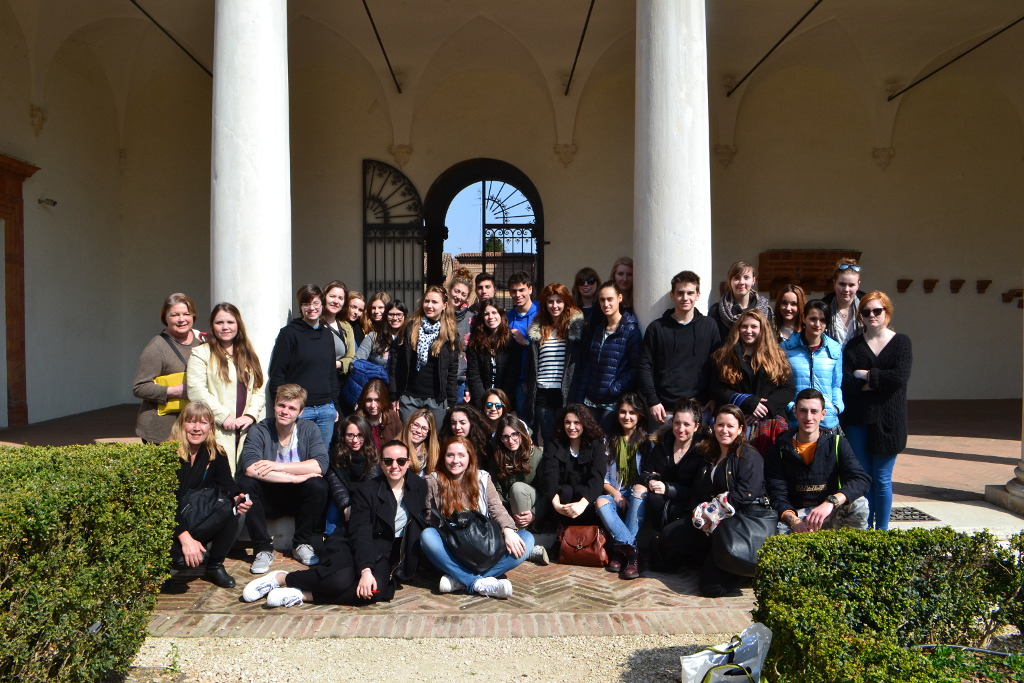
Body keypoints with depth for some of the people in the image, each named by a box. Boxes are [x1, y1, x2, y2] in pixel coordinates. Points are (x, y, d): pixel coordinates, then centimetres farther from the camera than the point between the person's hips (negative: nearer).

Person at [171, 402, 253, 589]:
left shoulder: (216, 454, 1)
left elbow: (226, 484, -9)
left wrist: (237, 498, -34)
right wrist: (185, 538, -31)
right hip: (172, 524, -4)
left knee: (237, 511, -24)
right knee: (190, 557, -32)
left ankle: (215, 566, -5)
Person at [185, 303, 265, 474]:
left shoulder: (249, 355, 20)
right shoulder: (201, 354, 4)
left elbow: (258, 390, 13)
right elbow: (196, 391, -7)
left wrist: (250, 415, -4)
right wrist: (223, 416, -11)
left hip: (247, 430, 4)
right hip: (218, 433, -4)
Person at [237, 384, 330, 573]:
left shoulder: (309, 429, -6)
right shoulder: (259, 431, -11)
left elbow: (321, 465, -22)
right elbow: (250, 469, -29)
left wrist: (278, 466, -27)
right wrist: (295, 477, -30)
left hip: (297, 499, 1)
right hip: (266, 499, 0)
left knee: (318, 485, -29)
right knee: (244, 483, -29)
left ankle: (302, 544, -7)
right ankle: (263, 549, -16)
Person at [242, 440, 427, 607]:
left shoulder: (419, 486, 5)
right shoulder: (366, 491, -6)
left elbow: (421, 524, 12)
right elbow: (361, 534, -15)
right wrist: (365, 570, -30)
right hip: (355, 546, -3)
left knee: (375, 591, -31)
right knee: (340, 580, -35)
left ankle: (303, 595, -21)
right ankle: (281, 578, -10)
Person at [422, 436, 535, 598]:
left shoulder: (482, 478, 10)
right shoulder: (434, 481, 5)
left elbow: (497, 509, -2)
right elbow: (429, 519, 0)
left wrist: (508, 530, -24)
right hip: (451, 551, -2)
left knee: (527, 538, -21)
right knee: (427, 535, -32)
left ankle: (459, 580, -32)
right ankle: (480, 584, -38)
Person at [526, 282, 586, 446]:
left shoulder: (576, 326, 2)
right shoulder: (538, 328, 14)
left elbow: (582, 359, -2)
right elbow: (530, 362, 16)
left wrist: (577, 393, -8)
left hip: (566, 394, -3)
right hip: (542, 394, 4)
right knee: (547, 440, 7)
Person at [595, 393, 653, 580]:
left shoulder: (647, 442, 9)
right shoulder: (610, 441, 13)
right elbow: (603, 477, 8)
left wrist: (642, 487, -18)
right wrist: (615, 494, -11)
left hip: (638, 497, -1)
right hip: (615, 494, 1)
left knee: (639, 494, -36)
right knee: (601, 503, -32)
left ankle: (622, 550, -34)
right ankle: (632, 552, -37)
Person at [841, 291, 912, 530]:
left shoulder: (901, 342, 3)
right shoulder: (854, 345, 6)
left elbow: (900, 377, -14)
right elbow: (846, 383, -7)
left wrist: (865, 374, -8)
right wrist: (879, 382, -15)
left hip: (888, 421, -2)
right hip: (858, 420, 2)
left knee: (882, 479, 4)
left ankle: (882, 530, 16)